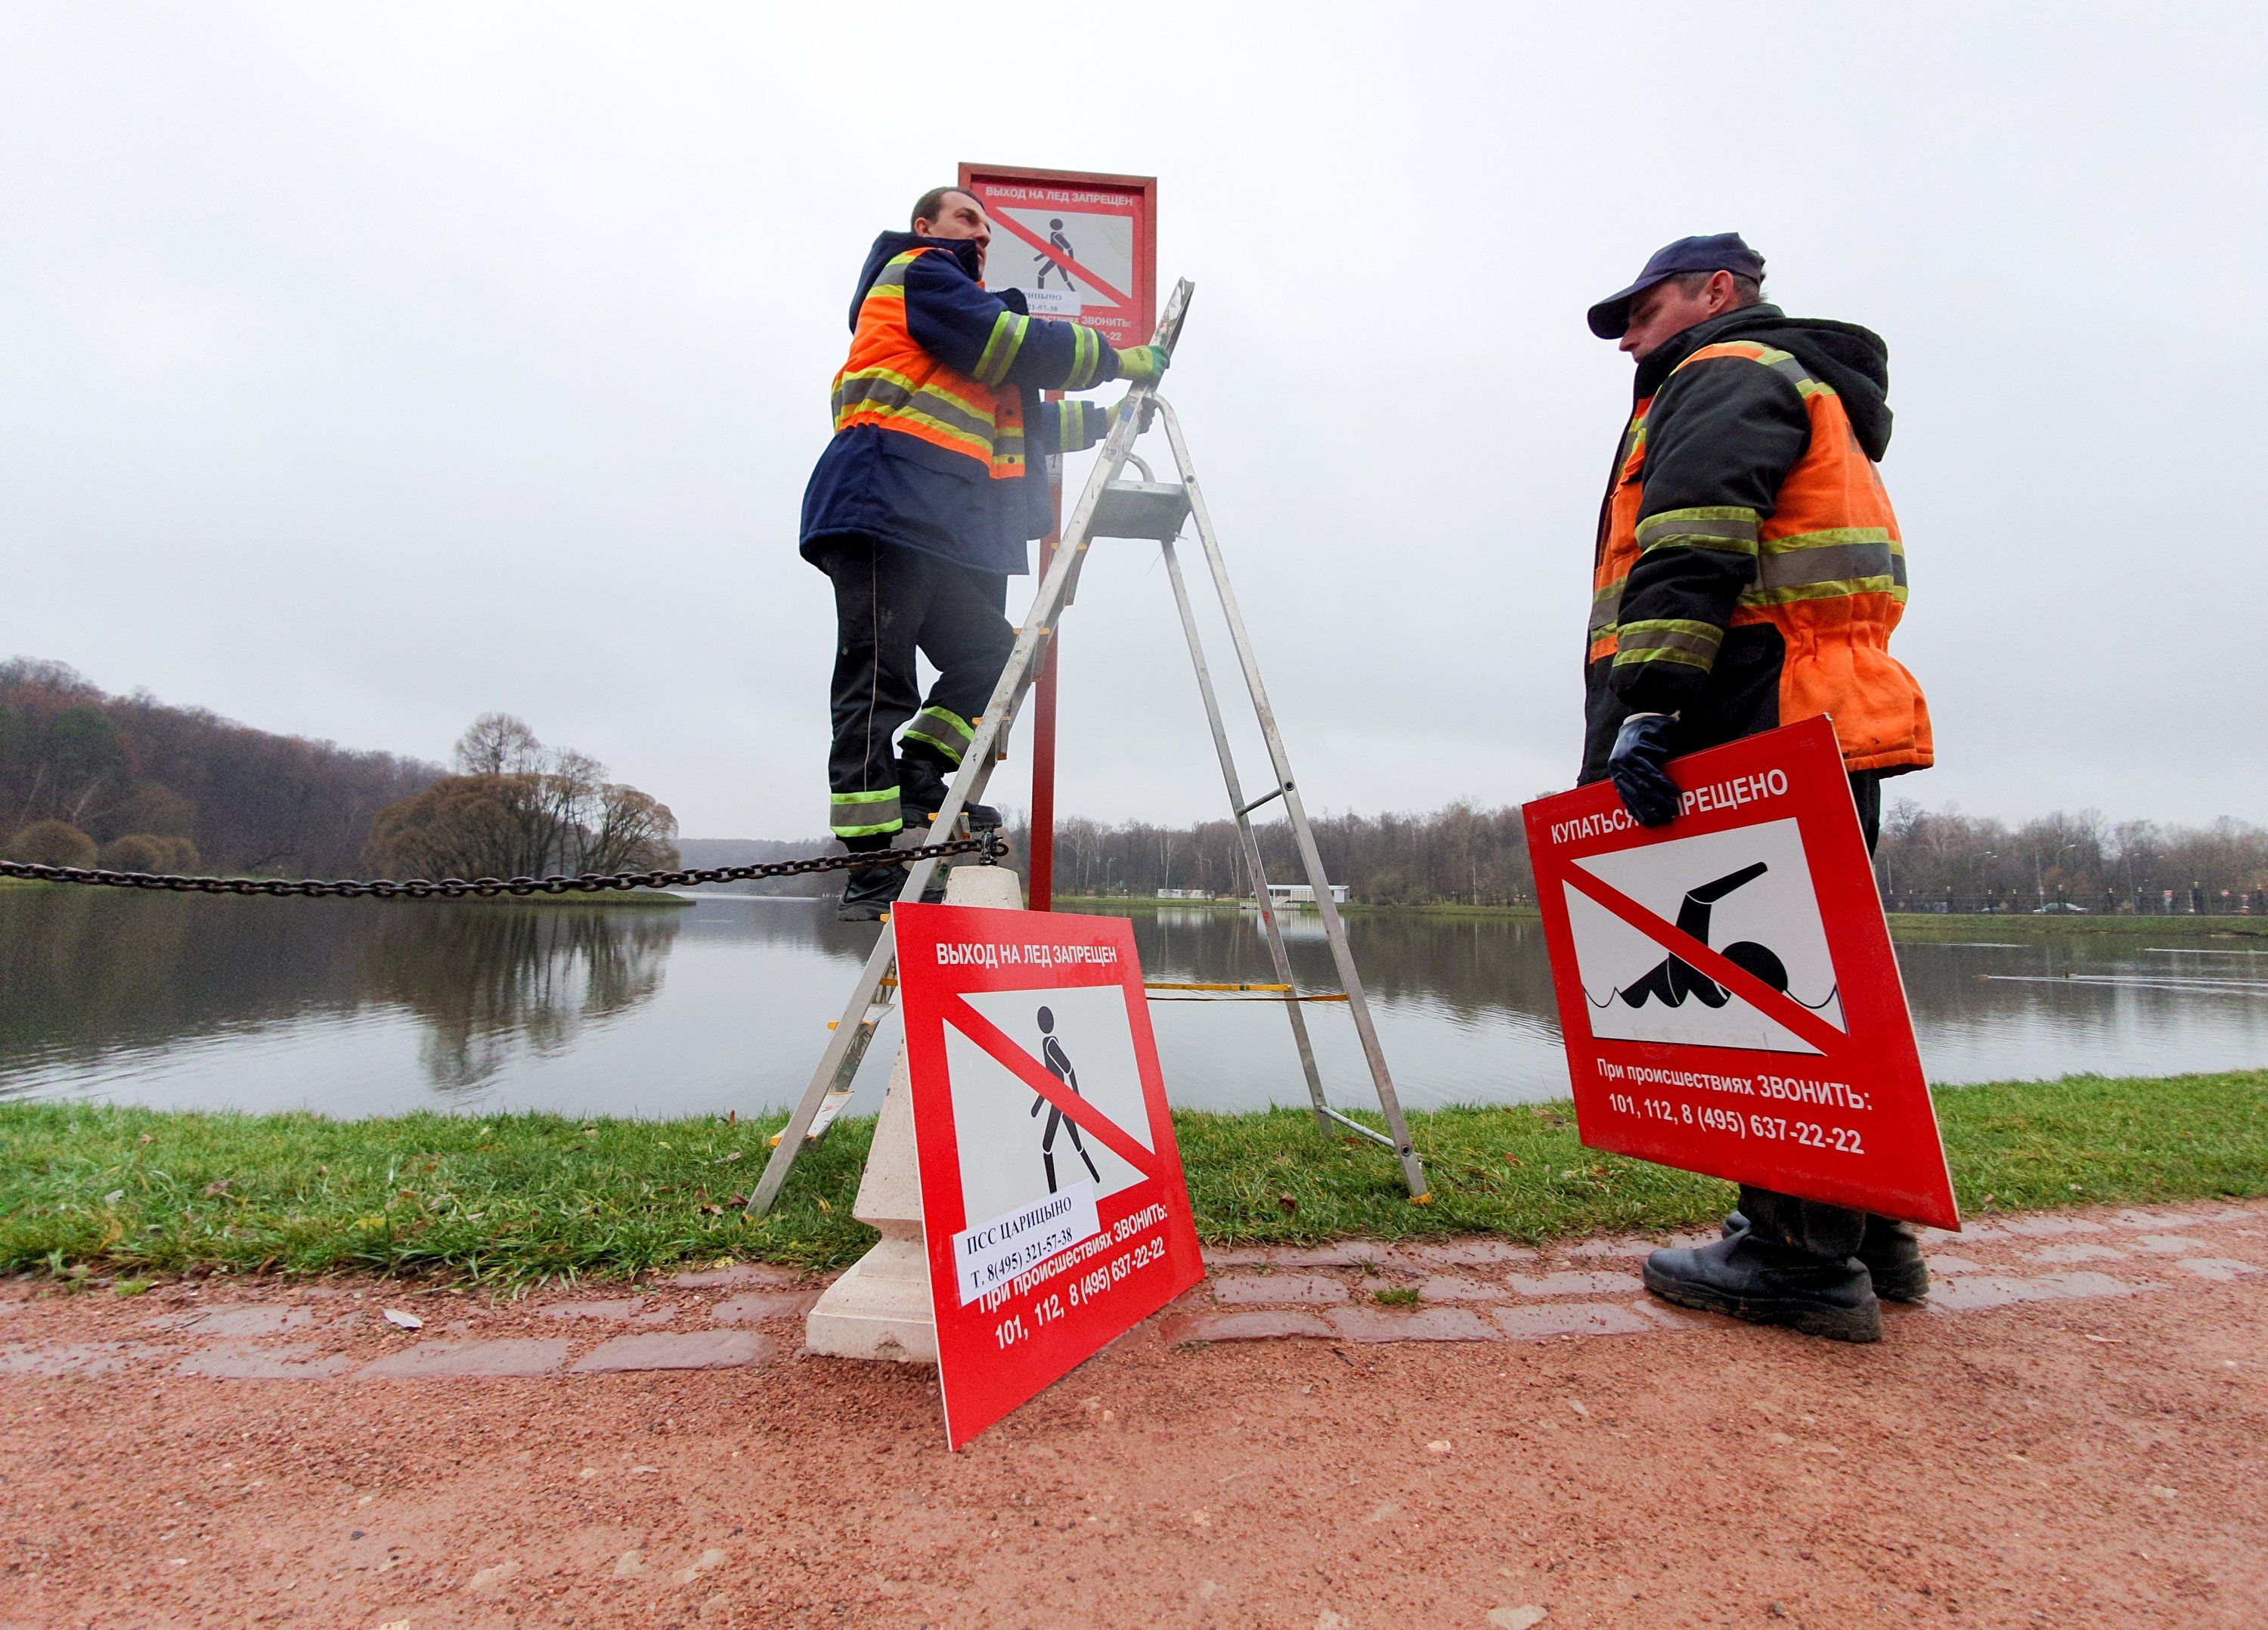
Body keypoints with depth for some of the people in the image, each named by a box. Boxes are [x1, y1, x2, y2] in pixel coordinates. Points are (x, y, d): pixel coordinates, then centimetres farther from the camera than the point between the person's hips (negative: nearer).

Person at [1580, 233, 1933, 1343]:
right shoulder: (1811, 390, 35)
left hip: (1768, 743, -10)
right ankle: (1863, 1236, 22)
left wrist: (1645, 703, -26)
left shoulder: (1728, 375, 3)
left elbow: (1690, 554, -17)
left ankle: (1804, 1258, -2)